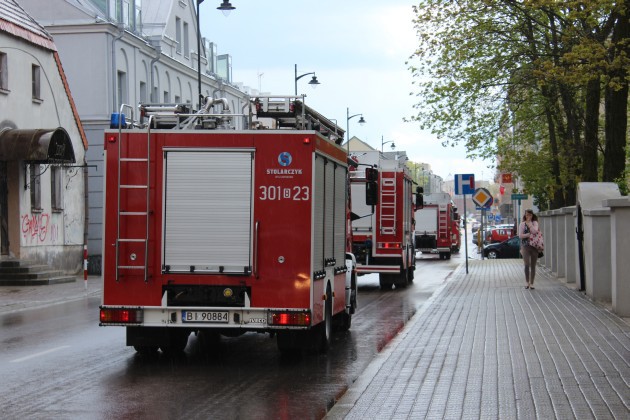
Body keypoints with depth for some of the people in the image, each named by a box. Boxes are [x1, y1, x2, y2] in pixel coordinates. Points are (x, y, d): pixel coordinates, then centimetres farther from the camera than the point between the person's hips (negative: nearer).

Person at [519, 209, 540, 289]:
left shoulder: (535, 223, 7)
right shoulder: (522, 224, 5)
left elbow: (534, 231, -13)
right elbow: (520, 235, -4)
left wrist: (529, 223, -7)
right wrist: (529, 234, -11)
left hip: (534, 246, 1)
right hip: (525, 246, -1)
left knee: (533, 265, 3)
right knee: (527, 265, -12)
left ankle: (531, 283, 9)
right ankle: (527, 282, 0)